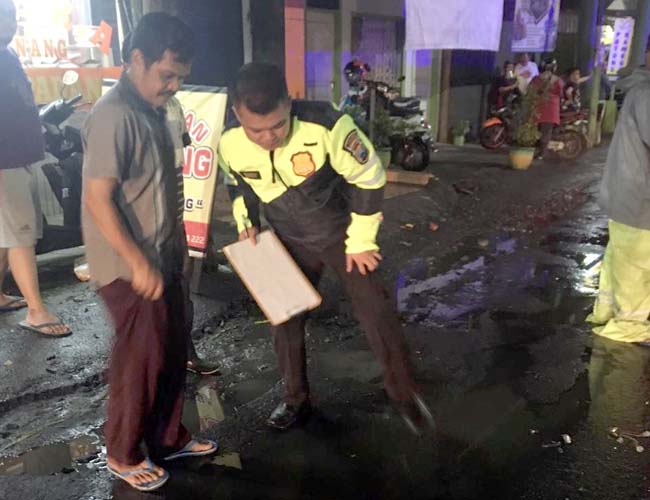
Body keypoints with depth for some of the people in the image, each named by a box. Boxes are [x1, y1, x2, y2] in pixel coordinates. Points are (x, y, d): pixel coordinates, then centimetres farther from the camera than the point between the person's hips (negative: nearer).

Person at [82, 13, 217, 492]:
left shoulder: (154, 111, 8)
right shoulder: (114, 115, -20)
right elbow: (99, 199, -22)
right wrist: (138, 263, -22)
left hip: (164, 258, 9)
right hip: (131, 267, -8)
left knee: (173, 351, 17)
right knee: (140, 358, 5)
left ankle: (168, 437, 36)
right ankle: (123, 454, 27)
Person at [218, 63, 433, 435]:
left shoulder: (326, 125, -33)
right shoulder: (230, 144, -19)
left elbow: (369, 178, -20)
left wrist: (360, 241, -14)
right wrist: (246, 221, -8)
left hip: (342, 231, -3)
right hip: (289, 240, 3)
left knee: (376, 311, -1)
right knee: (285, 318, 7)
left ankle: (404, 392, 21)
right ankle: (297, 400, 29)